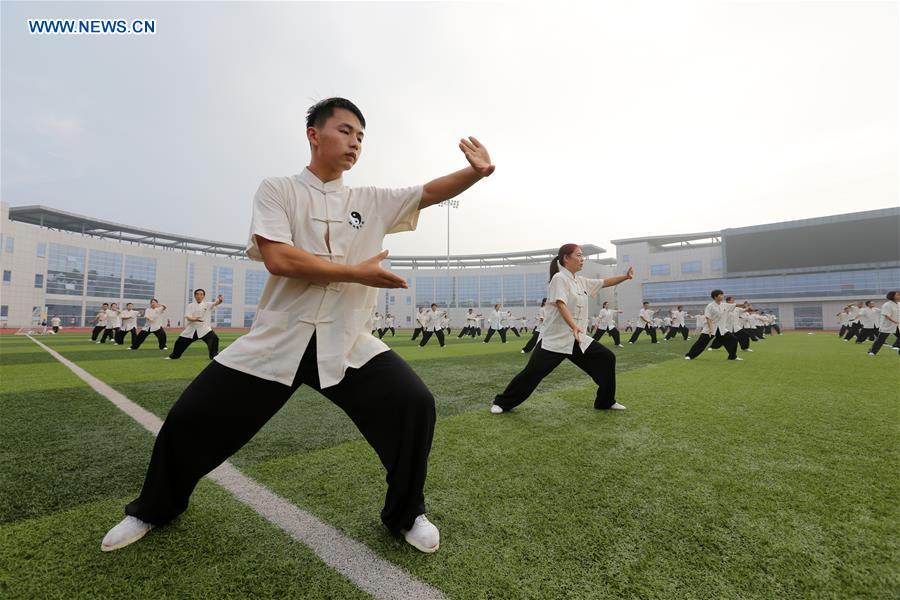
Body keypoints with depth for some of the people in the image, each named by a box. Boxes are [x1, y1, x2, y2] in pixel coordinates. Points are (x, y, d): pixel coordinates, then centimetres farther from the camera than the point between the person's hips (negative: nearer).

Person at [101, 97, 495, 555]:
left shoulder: (371, 202, 8)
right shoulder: (278, 190, 1)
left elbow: (430, 192, -3)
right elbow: (278, 259, -15)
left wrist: (476, 172, -20)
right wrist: (358, 272, -14)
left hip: (347, 344, 2)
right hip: (276, 341, -1)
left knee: (415, 405, -16)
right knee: (191, 417, 3)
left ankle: (405, 515, 12)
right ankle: (154, 508, 40)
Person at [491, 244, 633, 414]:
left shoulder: (581, 281, 12)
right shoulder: (559, 278, -13)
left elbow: (604, 283, 22)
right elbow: (561, 306, -26)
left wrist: (625, 276, 10)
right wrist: (574, 327, -39)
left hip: (577, 338, 8)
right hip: (555, 338, -8)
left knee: (606, 358, 5)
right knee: (534, 371, -11)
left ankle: (605, 401, 22)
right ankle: (502, 402, 5)